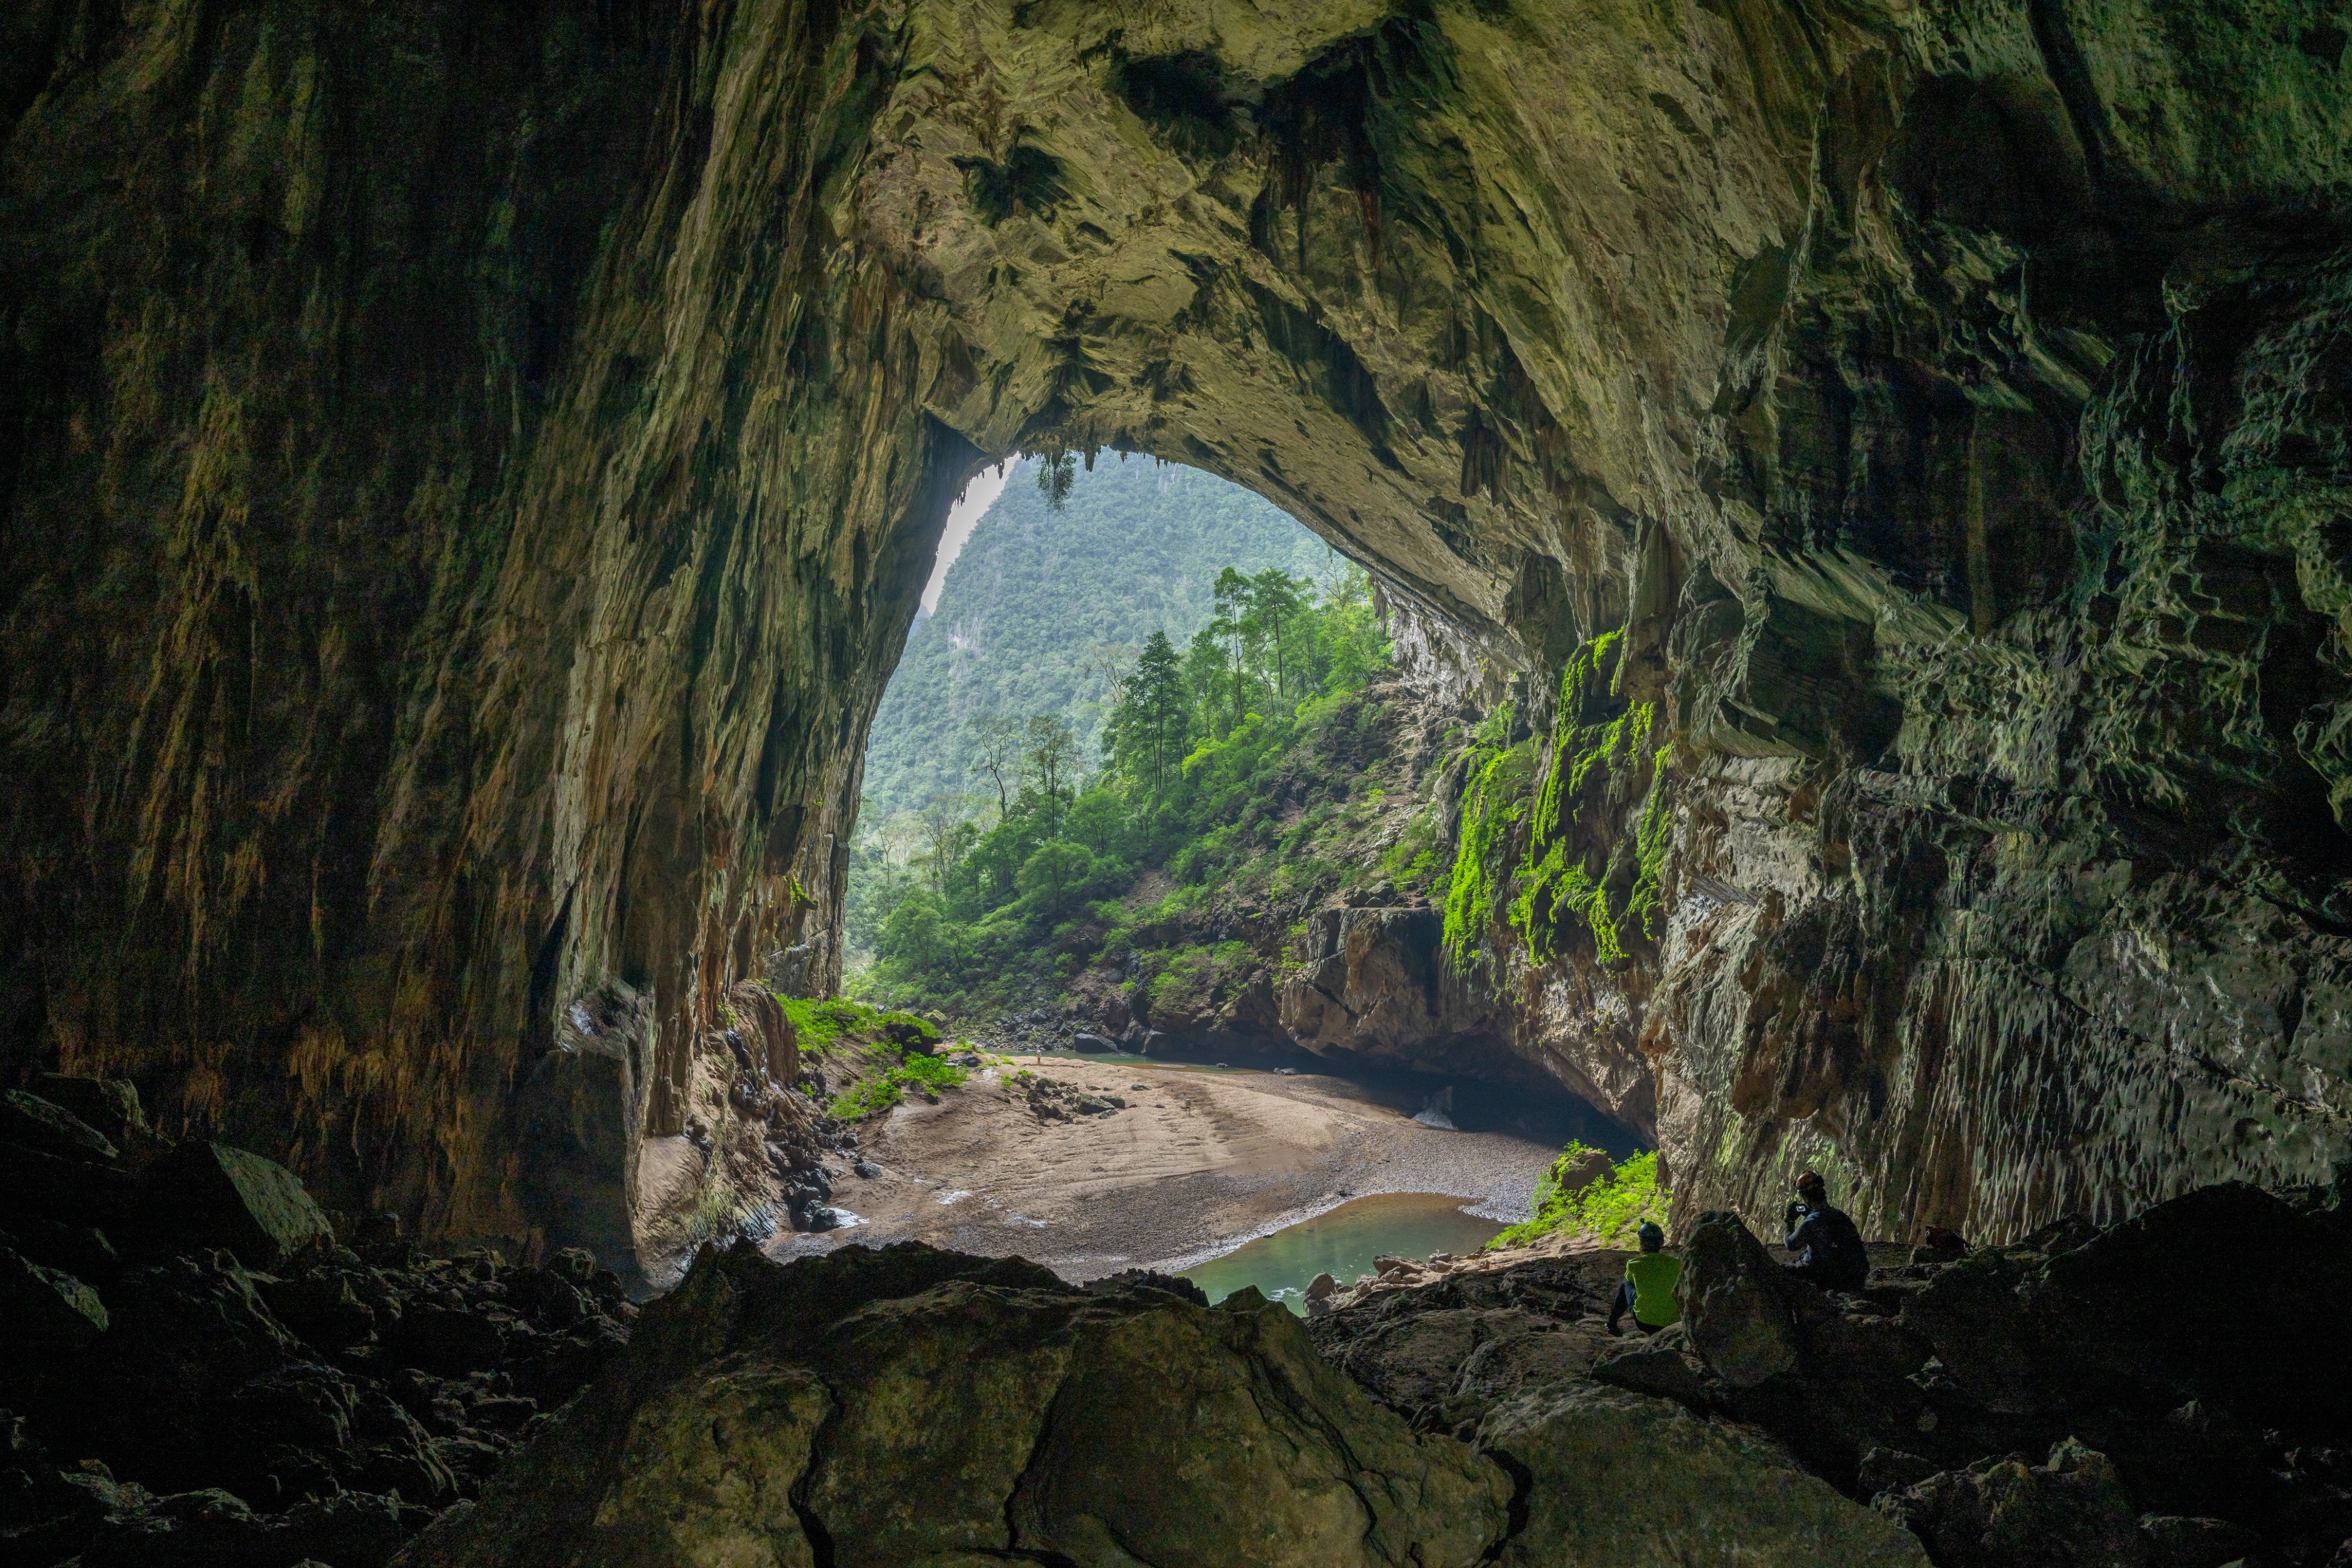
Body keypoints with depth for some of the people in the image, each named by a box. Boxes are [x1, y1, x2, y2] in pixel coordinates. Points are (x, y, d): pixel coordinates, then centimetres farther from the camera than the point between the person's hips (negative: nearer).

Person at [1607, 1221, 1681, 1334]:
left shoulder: (1634, 1265, -14)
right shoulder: (1676, 1263, -11)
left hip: (1643, 1322, -1)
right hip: (1672, 1322, 2)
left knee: (1626, 1284, 23)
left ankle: (1612, 1324, 34)